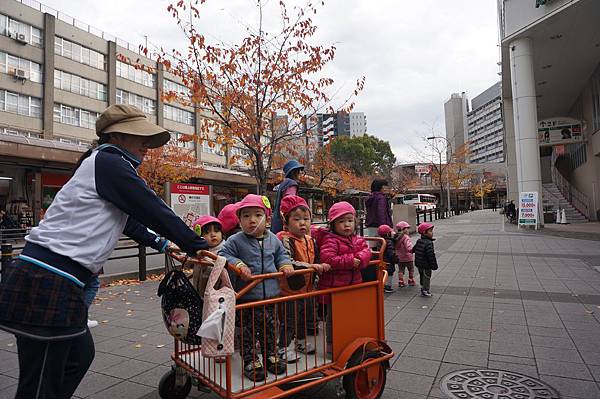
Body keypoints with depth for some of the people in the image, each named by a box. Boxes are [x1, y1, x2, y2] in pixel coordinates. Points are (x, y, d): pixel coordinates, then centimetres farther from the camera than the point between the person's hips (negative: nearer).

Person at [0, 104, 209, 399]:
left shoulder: (101, 165, 20)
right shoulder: (110, 162, -10)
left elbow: (130, 220, 27)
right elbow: (153, 210, -12)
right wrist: (197, 246, -2)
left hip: (42, 280, 10)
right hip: (48, 285, -10)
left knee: (80, 353, 22)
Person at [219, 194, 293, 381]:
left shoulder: (273, 240, 5)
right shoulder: (235, 241, -9)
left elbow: (281, 254, 19)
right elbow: (223, 255, -11)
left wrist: (285, 264, 0)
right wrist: (238, 264, -25)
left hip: (270, 295, 4)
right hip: (247, 296, -4)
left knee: (270, 328, 18)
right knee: (248, 331, 7)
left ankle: (271, 355, 36)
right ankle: (250, 361, 22)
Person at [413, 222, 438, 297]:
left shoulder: (419, 241, 4)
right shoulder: (428, 243, -23)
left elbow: (413, 249, 17)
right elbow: (431, 255, -24)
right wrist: (434, 265, -17)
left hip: (419, 264, 8)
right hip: (426, 266, -8)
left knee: (422, 277, 21)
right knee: (426, 278, 5)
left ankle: (423, 289, 33)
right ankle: (426, 291, 13)